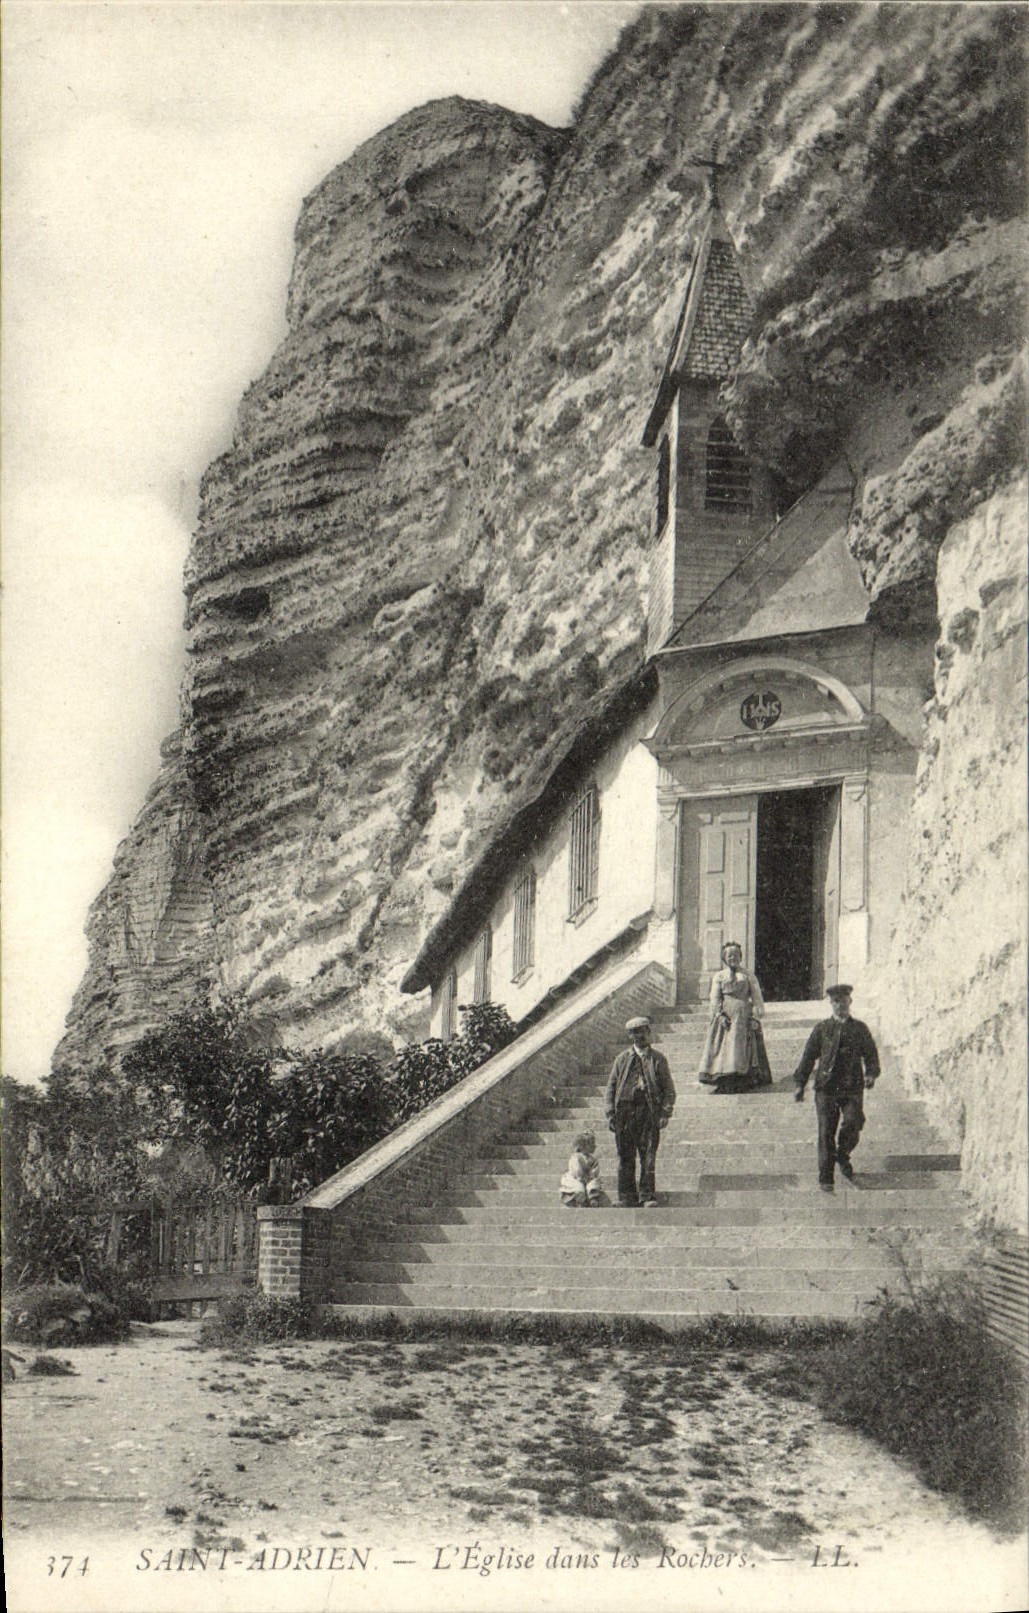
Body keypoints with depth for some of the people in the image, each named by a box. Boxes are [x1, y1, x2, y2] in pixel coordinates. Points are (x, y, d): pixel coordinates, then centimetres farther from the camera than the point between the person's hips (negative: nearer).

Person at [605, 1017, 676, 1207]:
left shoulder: (658, 1059, 9)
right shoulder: (622, 1059, 13)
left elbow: (669, 1089, 7)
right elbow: (611, 1087, 13)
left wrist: (665, 1113, -4)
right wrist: (610, 1113, 3)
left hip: (649, 1113, -2)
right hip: (625, 1111, 2)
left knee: (648, 1157, -7)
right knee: (625, 1158, 2)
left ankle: (647, 1196, -3)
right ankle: (626, 1197, 8)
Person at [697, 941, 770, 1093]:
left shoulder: (748, 975, 13)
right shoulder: (719, 976, 14)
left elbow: (757, 998, 7)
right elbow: (715, 999, 6)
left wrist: (756, 1017, -6)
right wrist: (720, 1015, -9)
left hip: (744, 1015, 0)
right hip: (725, 1016, 0)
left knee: (744, 1048, -7)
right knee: (725, 1047, -8)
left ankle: (744, 1083, -10)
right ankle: (725, 1084, -11)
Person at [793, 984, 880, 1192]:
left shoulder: (859, 1028, 9)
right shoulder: (822, 1028, 7)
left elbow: (871, 1054, 12)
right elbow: (808, 1056, 9)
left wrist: (871, 1074, -7)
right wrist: (800, 1084, 5)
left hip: (852, 1087, 1)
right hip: (826, 1087, -1)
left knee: (852, 1125, -12)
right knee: (826, 1132, -4)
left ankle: (843, 1155, 20)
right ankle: (825, 1178, 4)